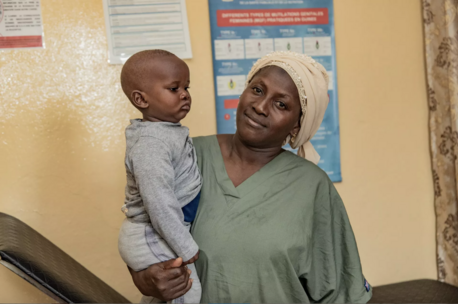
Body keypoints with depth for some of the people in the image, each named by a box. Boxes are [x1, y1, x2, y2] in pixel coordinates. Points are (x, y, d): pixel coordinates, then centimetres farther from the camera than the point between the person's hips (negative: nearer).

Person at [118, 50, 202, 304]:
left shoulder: (167, 132, 6)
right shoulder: (151, 144, -27)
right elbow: (159, 203, -29)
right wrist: (186, 249, -21)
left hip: (156, 235, 10)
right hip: (153, 240, -10)